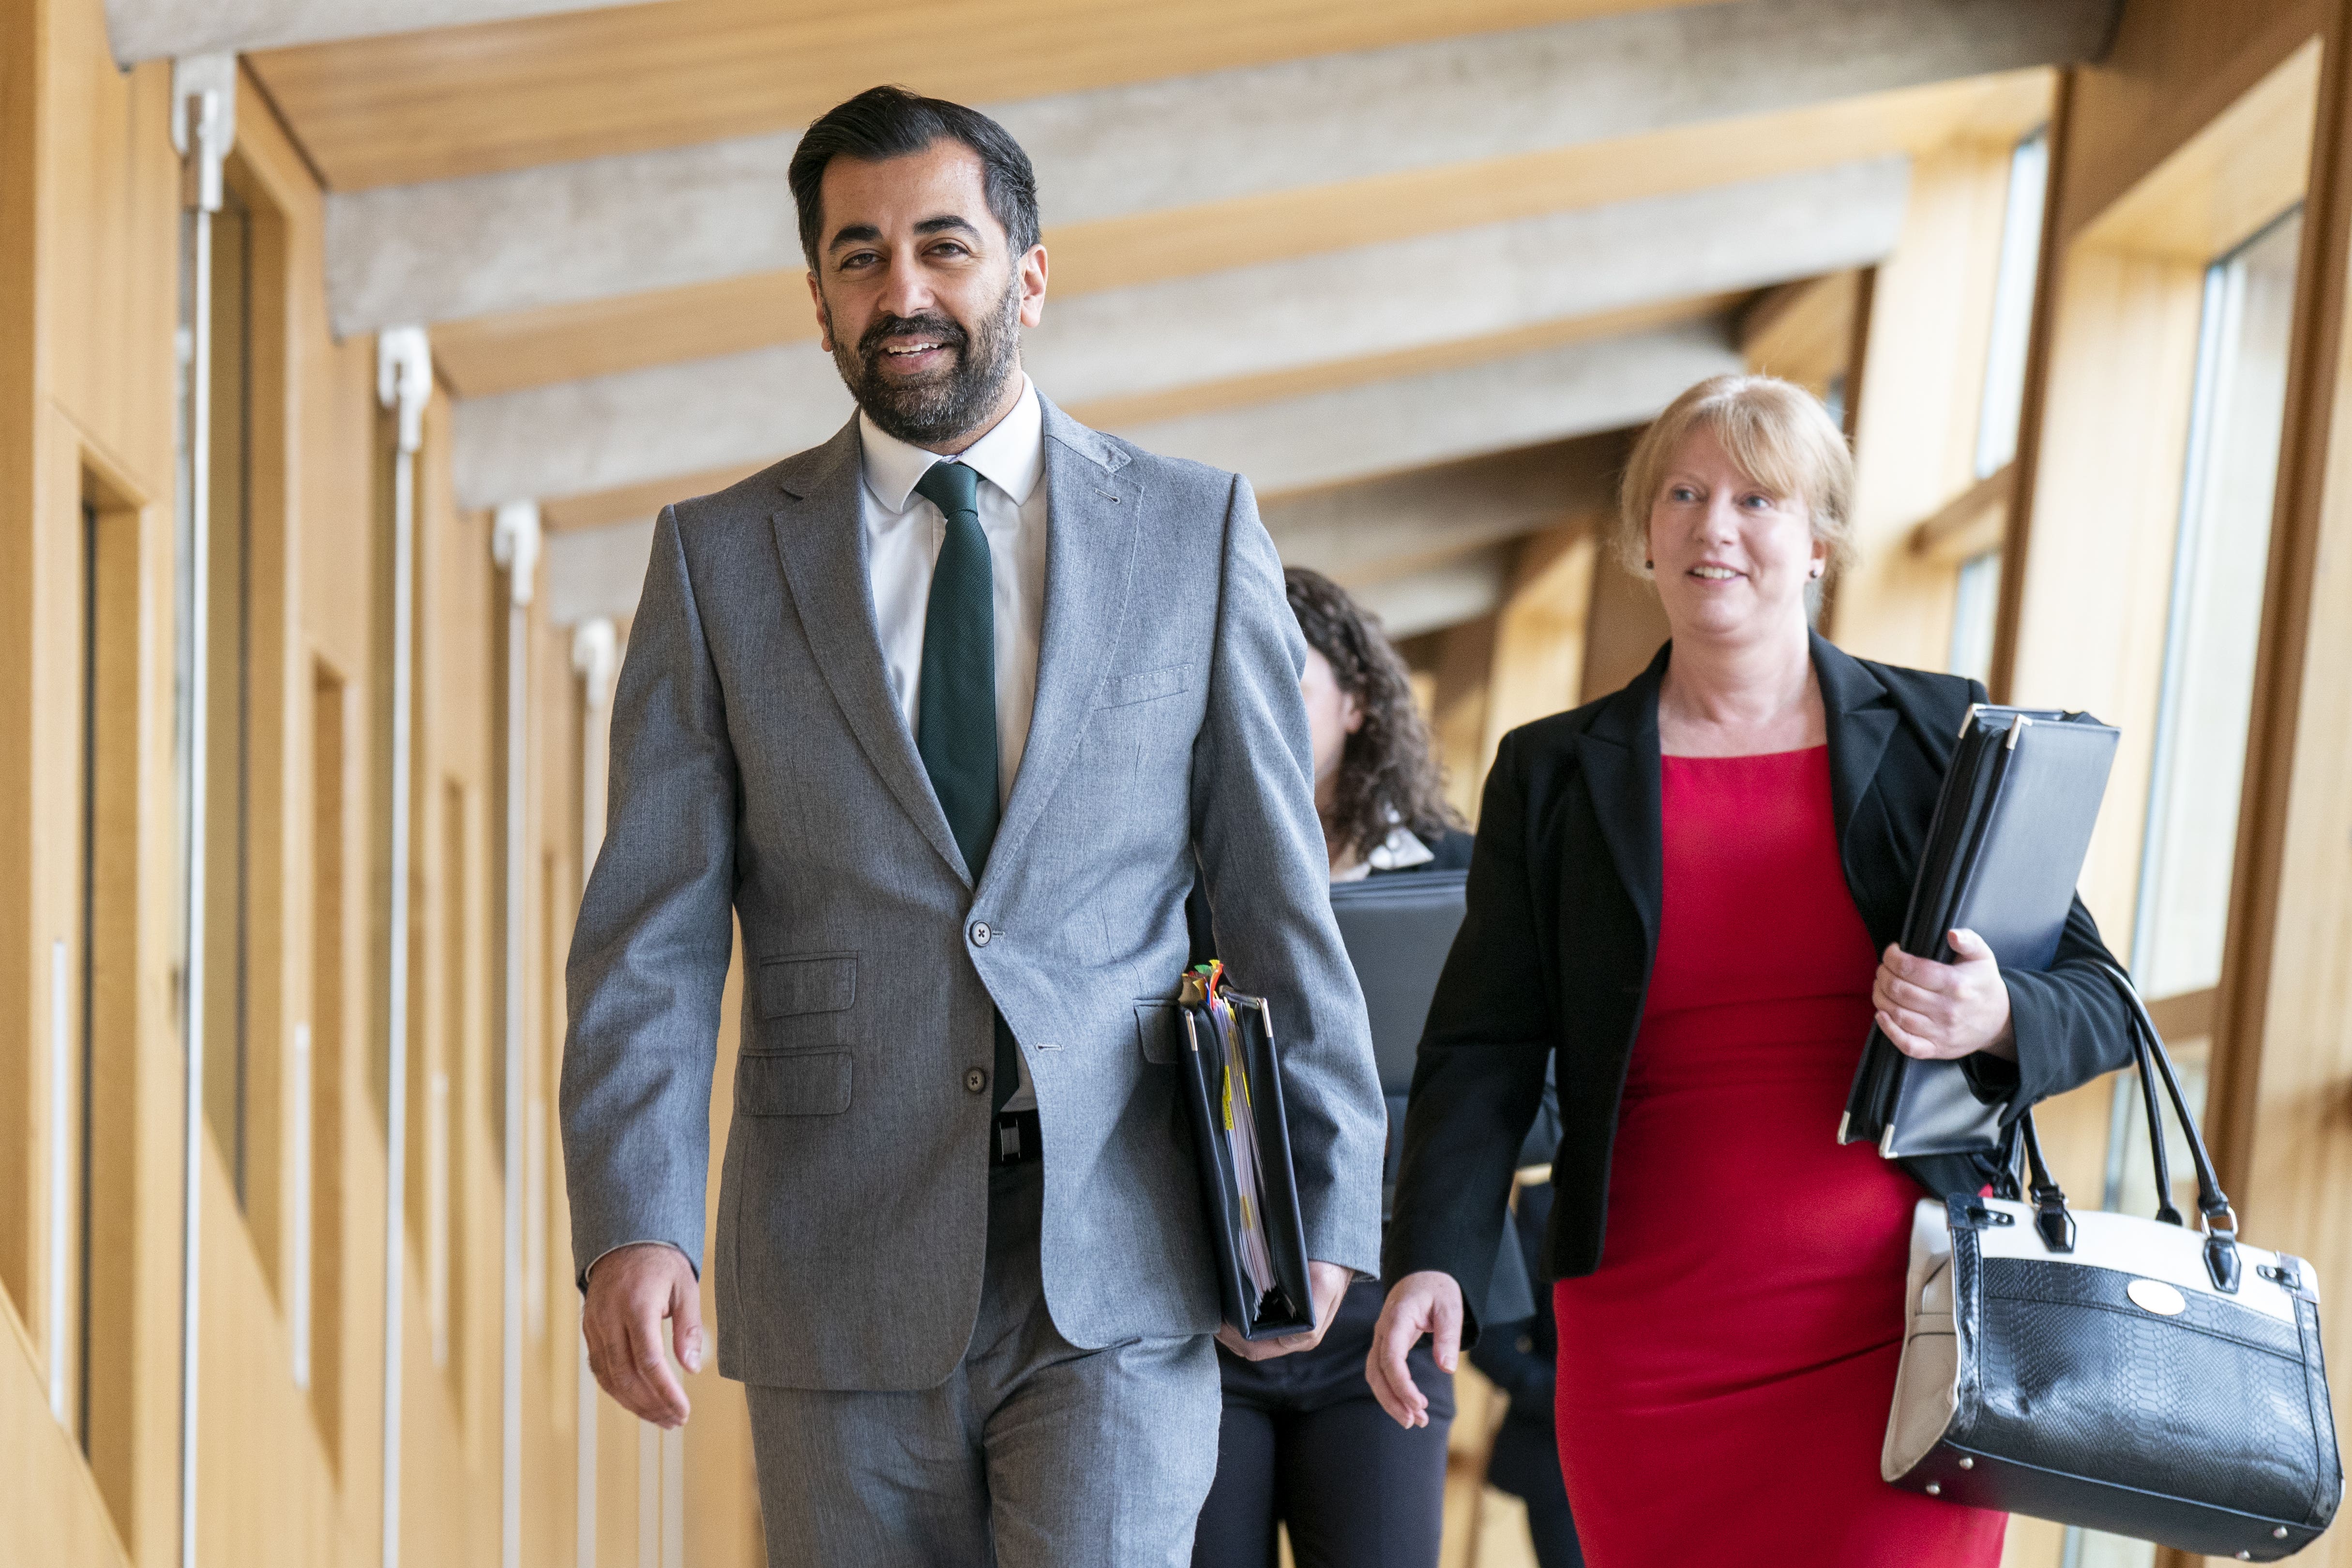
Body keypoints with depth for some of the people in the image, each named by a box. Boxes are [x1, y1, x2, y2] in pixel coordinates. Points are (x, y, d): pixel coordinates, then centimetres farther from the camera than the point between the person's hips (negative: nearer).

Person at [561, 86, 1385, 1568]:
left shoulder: (1197, 530, 3)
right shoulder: (718, 557, 4)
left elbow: (1277, 889, 3)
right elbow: (653, 933, -2)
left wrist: (1327, 1199, 0)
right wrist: (632, 1224, -14)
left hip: (1119, 1270, -1)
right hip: (843, 1271, 1)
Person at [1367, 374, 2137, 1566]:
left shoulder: (1941, 736, 6)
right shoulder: (1551, 776, 7)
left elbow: (2098, 1000, 8)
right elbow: (1485, 1049, 4)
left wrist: (1993, 1020, -15)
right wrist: (1433, 1261, -10)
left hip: (1898, 1333, 0)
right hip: (1651, 1353, 1)